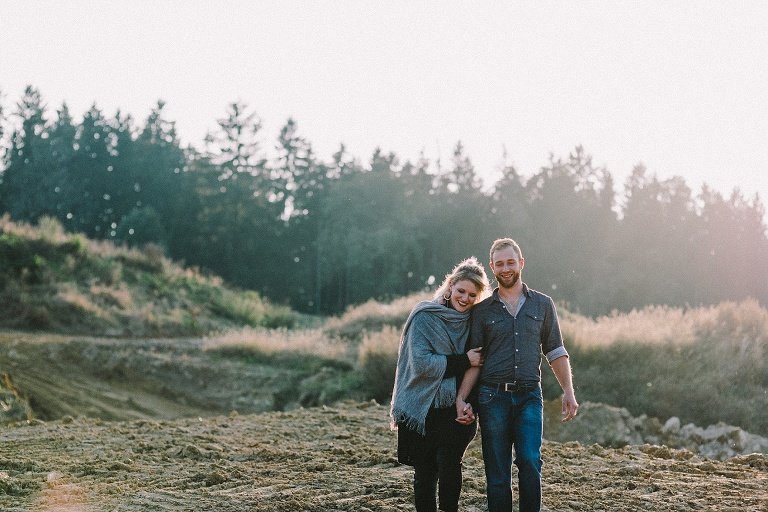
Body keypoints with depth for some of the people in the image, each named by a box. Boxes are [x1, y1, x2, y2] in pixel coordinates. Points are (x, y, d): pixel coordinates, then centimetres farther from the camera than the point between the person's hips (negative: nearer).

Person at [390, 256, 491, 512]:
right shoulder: (425, 317, -5)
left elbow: (478, 366, 14)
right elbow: (421, 363, -14)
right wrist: (463, 361, -16)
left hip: (454, 411, 2)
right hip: (422, 411, -2)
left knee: (449, 469, -9)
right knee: (425, 472, 3)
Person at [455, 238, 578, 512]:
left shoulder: (543, 304, 10)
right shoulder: (482, 310, 7)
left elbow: (556, 352, 11)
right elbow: (475, 360, 6)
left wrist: (568, 392, 1)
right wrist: (461, 399, -4)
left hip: (529, 397, 0)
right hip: (493, 397, 0)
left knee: (530, 461, -15)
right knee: (497, 472, 2)